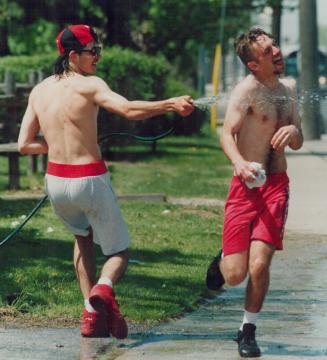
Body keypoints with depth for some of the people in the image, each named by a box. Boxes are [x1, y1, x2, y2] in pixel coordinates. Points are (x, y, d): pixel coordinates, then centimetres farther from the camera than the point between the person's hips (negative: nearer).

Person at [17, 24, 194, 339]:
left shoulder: (39, 91, 7)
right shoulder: (89, 85, -11)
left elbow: (24, 145, 8)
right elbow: (129, 110, -27)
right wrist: (170, 104, -21)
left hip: (55, 181, 5)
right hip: (90, 180, -5)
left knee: (82, 236, 33)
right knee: (118, 253, 12)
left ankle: (91, 313, 20)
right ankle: (103, 288, -23)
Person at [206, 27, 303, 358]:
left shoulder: (287, 89, 13)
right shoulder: (246, 90, -9)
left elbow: (297, 144, 20)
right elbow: (227, 134, -19)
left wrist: (293, 131, -5)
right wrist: (240, 163, -40)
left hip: (276, 185, 4)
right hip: (246, 185, -4)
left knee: (259, 265, -12)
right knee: (235, 276, -5)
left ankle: (248, 331, 8)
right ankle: (223, 258, 32)